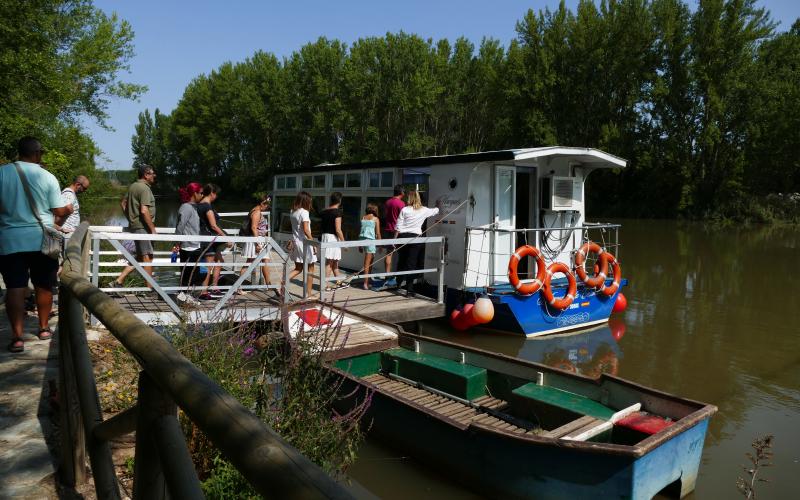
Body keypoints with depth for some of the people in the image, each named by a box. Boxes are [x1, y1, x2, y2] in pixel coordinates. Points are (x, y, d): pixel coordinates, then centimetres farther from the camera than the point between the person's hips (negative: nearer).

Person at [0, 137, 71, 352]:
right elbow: (60, 211, -2)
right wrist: (69, 210, 20)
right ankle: (44, 328, 25)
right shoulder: (47, 177, -4)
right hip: (42, 239, 0)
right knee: (44, 287, 13)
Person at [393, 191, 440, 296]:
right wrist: (438, 205, 47)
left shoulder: (404, 210, -1)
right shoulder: (424, 210, 3)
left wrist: (395, 239, 5)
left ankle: (398, 283, 31)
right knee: (411, 263, 1)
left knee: (401, 260, 16)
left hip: (403, 237, 0)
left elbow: (398, 227, -3)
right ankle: (409, 289, 0)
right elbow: (435, 211, 25)